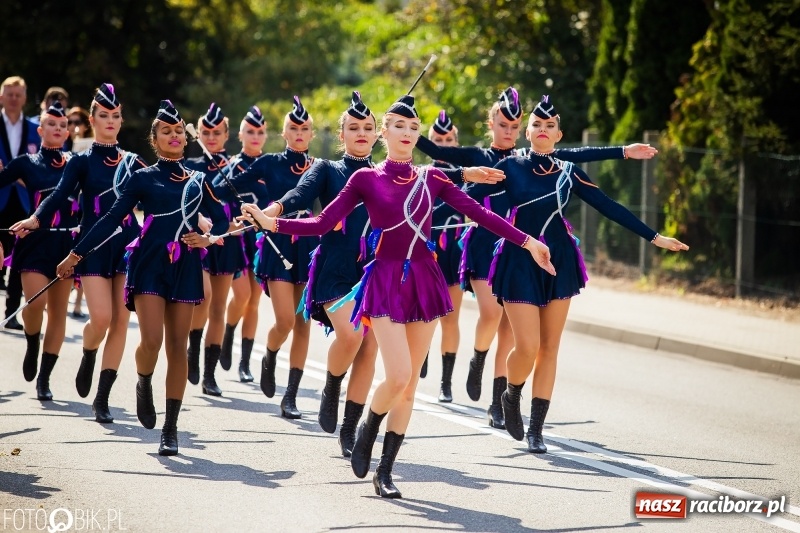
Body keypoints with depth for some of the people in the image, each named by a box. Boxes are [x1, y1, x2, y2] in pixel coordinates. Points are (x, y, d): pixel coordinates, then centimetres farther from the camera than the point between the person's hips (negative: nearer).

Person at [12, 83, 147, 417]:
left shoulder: (132, 162, 13)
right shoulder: (82, 161, 4)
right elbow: (60, 196, -10)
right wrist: (35, 220, -30)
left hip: (128, 244, 3)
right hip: (94, 247, -2)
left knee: (121, 321, -3)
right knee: (101, 317, -16)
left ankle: (102, 398, 3)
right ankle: (88, 358, 20)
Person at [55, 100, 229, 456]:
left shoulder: (198, 182, 14)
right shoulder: (143, 179, 6)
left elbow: (221, 220, 10)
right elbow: (112, 219, 5)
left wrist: (208, 237, -13)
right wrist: (76, 254, 1)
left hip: (185, 268, 2)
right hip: (149, 265, -2)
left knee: (177, 346, -1)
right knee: (152, 340, -17)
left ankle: (171, 429, 4)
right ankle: (144, 384, 18)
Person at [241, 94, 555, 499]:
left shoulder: (431, 178, 7)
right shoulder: (366, 179, 0)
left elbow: (480, 214, 4)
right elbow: (323, 224, -3)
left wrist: (527, 242, -2)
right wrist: (271, 223, -14)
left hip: (424, 281, 3)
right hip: (386, 282, -3)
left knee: (410, 383, 3)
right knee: (398, 376, -17)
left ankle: (385, 471, 10)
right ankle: (368, 428, 14)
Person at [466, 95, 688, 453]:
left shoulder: (569, 173, 4)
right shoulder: (510, 167, -1)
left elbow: (609, 207, 6)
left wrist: (654, 238, 5)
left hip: (559, 263, 3)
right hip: (520, 263, -3)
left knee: (549, 348, 3)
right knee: (527, 346, -12)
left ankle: (536, 430, 10)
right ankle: (512, 395, 20)